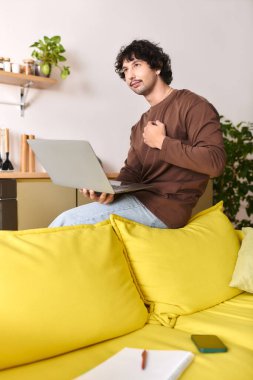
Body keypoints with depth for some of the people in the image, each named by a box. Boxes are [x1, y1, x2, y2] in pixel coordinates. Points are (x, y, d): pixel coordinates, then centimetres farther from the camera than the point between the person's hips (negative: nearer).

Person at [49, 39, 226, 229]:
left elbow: (215, 162, -19)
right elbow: (132, 171, 12)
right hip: (141, 198, 8)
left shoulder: (192, 105, -6)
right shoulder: (141, 126, 20)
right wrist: (110, 191, -11)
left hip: (166, 206, -8)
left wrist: (162, 142, -12)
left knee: (67, 222, -14)